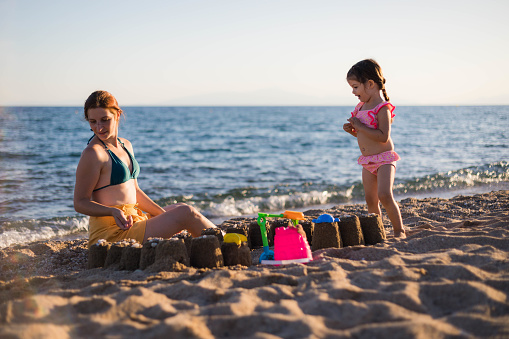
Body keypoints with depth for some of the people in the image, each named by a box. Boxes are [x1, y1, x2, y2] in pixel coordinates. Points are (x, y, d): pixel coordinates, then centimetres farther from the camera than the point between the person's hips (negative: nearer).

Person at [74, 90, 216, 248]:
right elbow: (80, 202, -14)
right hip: (111, 233, -10)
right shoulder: (93, 153, -15)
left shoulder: (126, 145, 12)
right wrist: (113, 211, -30)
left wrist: (165, 216, 12)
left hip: (133, 221, 10)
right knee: (187, 213, -11)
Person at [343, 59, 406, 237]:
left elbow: (383, 136, -26)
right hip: (367, 162, 8)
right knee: (371, 200, 8)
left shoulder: (382, 108, -15)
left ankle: (399, 230, -7)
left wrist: (360, 126, -23)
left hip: (384, 159, -8)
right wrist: (352, 130, 3)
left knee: (384, 195, -20)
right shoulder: (361, 107, 10)